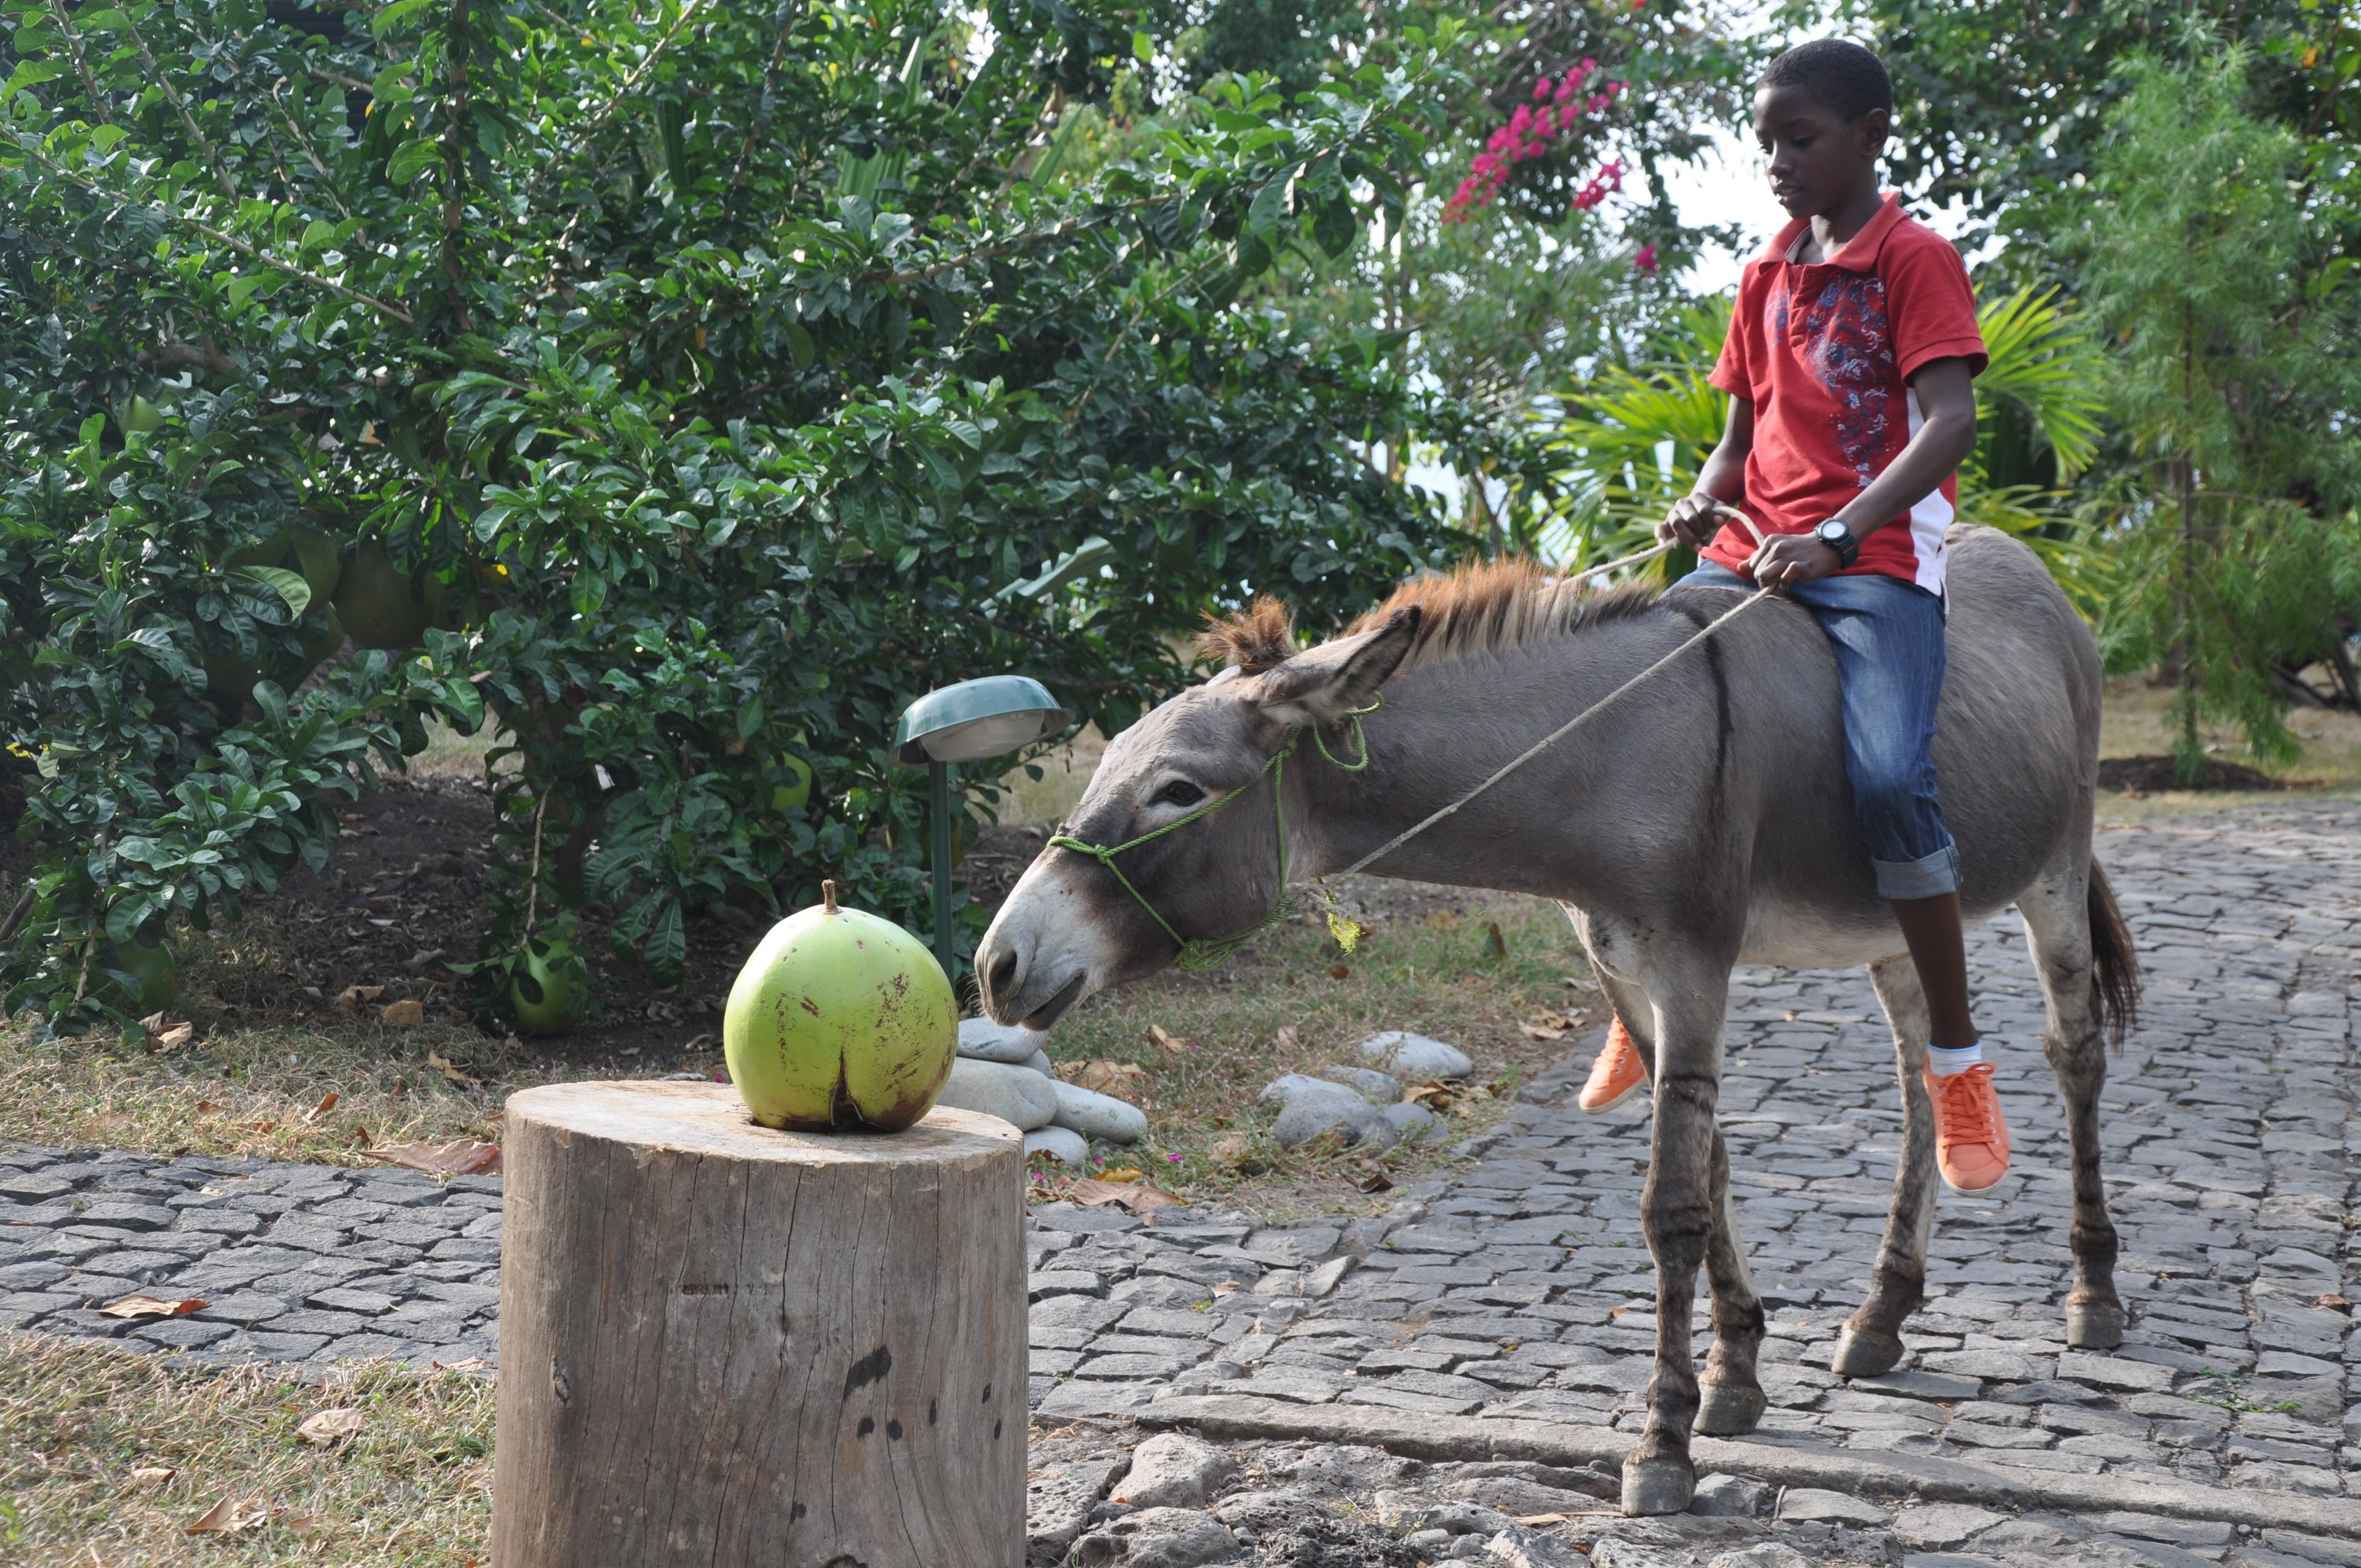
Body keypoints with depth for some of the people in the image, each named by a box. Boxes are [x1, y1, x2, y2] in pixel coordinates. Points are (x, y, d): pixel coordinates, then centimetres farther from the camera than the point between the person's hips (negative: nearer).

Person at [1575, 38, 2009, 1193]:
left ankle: (1958, 1062, -12)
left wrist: (1835, 534, -27)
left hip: (1877, 556, -6)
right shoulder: (1767, 275, 19)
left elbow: (1950, 421, -14)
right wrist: (1704, 503, -1)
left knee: (1889, 780, -26)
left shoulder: (1915, 259, -1)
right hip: (1752, 552, 6)